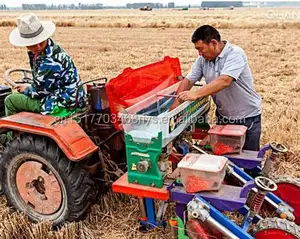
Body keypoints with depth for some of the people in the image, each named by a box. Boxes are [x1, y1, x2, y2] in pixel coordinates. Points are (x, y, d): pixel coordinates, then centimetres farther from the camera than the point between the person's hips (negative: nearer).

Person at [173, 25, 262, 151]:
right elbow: (188, 80, -2)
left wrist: (196, 94, -41)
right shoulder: (203, 59, -1)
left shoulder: (235, 54, -21)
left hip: (248, 119, -5)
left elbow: (224, 81, -34)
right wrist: (175, 105, -14)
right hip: (223, 117, 6)